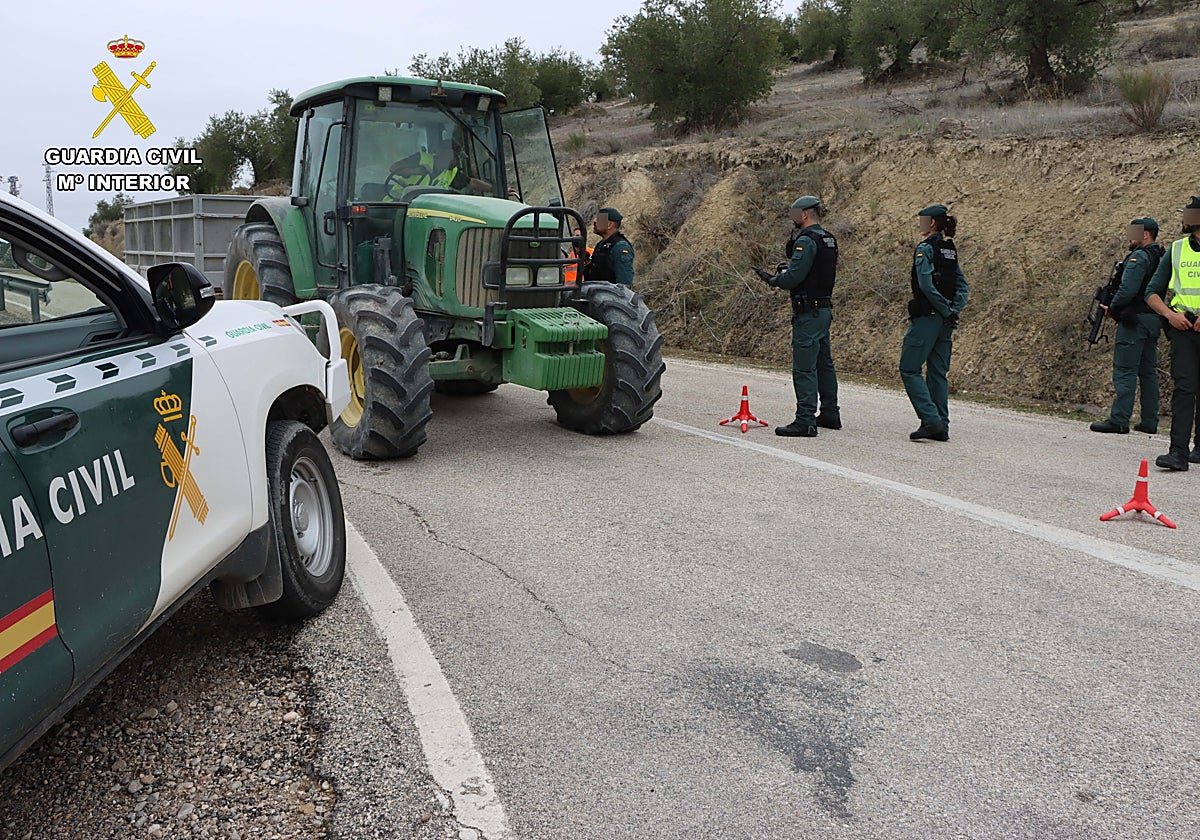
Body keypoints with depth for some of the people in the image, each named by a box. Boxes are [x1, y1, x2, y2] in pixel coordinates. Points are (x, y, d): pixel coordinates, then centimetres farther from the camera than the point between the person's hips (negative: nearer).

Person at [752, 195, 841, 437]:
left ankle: (805, 422, -9)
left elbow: (793, 277, -20)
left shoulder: (807, 240, -16)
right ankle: (830, 414, 26)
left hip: (808, 313, -10)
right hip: (824, 308, 10)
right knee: (824, 363, 17)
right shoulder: (828, 240, 15)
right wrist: (794, 238, 11)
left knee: (804, 368, -9)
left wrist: (772, 280, -2)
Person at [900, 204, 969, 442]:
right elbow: (962, 285, 10)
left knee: (909, 369, -3)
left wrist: (946, 311, -13)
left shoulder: (926, 248, -11)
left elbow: (926, 285, -20)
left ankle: (931, 420, -13)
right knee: (938, 372, 11)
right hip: (945, 320, 8)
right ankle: (941, 426, 11)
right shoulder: (950, 250, 14)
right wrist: (953, 310, -1)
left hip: (927, 316, -8)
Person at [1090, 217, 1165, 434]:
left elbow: (1128, 290, -22)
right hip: (1154, 319, 9)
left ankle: (1119, 421, -8)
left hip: (1135, 321, -9)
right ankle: (1149, 422, 15)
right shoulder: (1161, 257, 16)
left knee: (1124, 372, -8)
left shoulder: (1139, 257, -13)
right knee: (1148, 372, 12)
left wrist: (1113, 309, -5)